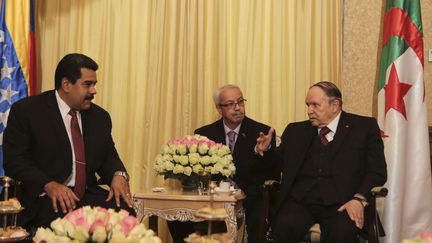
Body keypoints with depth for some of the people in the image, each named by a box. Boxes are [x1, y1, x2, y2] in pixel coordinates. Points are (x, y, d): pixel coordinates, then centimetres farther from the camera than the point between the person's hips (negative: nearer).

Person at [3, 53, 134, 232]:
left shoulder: (100, 116, 17)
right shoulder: (26, 110, 0)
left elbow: (108, 156, 18)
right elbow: (14, 160, -6)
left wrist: (119, 175, -7)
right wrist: (49, 185, -22)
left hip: (88, 195, 5)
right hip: (46, 199, -5)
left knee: (125, 211, -25)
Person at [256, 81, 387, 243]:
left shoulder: (365, 127, 8)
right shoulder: (296, 130, 18)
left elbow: (377, 171, 3)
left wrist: (359, 198, -14)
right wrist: (266, 150, 2)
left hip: (341, 203, -2)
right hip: (301, 201, 3)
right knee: (284, 226, -29)